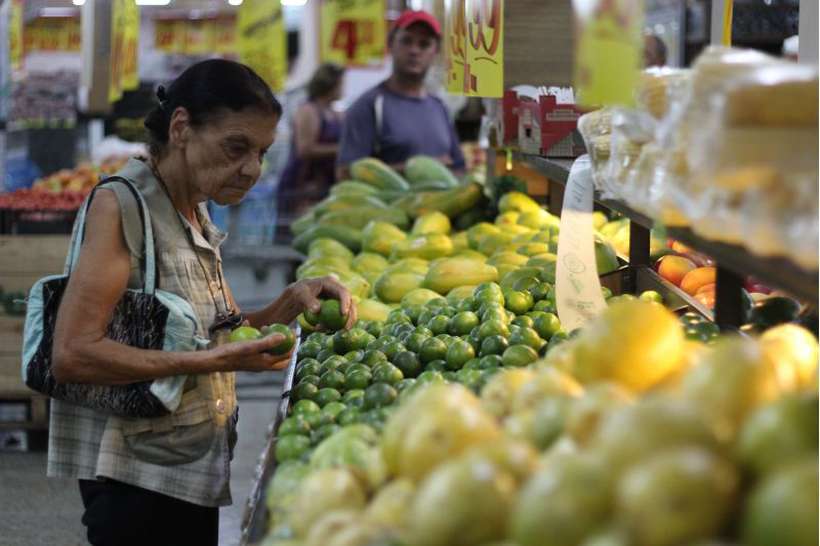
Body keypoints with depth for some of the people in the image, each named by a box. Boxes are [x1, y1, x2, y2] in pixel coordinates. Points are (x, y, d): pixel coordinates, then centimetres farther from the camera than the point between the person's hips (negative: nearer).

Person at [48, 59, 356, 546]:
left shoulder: (195, 215, 9)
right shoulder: (123, 206, -15)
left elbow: (229, 334, 13)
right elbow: (71, 355, -23)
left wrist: (292, 302, -5)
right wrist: (210, 361, -26)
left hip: (196, 473, 8)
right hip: (138, 482, -8)